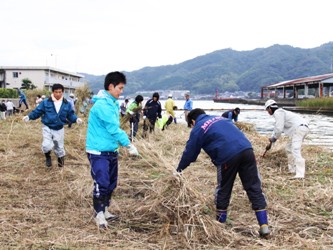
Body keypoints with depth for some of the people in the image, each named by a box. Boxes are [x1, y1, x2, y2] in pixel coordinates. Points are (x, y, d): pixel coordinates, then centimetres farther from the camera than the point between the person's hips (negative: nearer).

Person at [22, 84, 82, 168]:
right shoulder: (46, 102, -10)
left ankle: (60, 158, 44)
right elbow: (37, 111, -6)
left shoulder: (67, 104, -4)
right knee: (47, 145, -20)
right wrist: (29, 116, -20)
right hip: (47, 128, -2)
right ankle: (48, 156, 14)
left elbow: (70, 115, 2)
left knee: (59, 147, 13)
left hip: (59, 129, 2)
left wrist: (76, 119, -17)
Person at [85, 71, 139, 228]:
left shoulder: (113, 103, 11)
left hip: (111, 151, 9)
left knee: (111, 183, 14)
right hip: (99, 152, -9)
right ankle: (99, 214, 7)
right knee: (101, 184, -8)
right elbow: (114, 128, -22)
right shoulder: (102, 105, -19)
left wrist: (119, 146, 12)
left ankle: (105, 211, 27)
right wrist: (129, 145, -19)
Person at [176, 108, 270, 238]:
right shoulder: (219, 118, 30)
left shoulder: (197, 129, 12)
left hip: (228, 156, -5)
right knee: (254, 188, 6)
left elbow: (190, 152, 17)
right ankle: (264, 226, 4)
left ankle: (220, 223, 28)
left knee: (223, 191, 15)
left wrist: (179, 170, 30)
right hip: (246, 149, 5)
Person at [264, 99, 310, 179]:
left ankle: (300, 174, -31)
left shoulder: (278, 113, -5)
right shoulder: (280, 113, 28)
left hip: (299, 128, -11)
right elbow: (277, 128, 36)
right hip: (301, 128, 11)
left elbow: (279, 129, -12)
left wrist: (273, 138, 6)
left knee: (295, 150, -20)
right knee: (289, 148, 21)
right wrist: (270, 143, 39)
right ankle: (292, 169, 27)